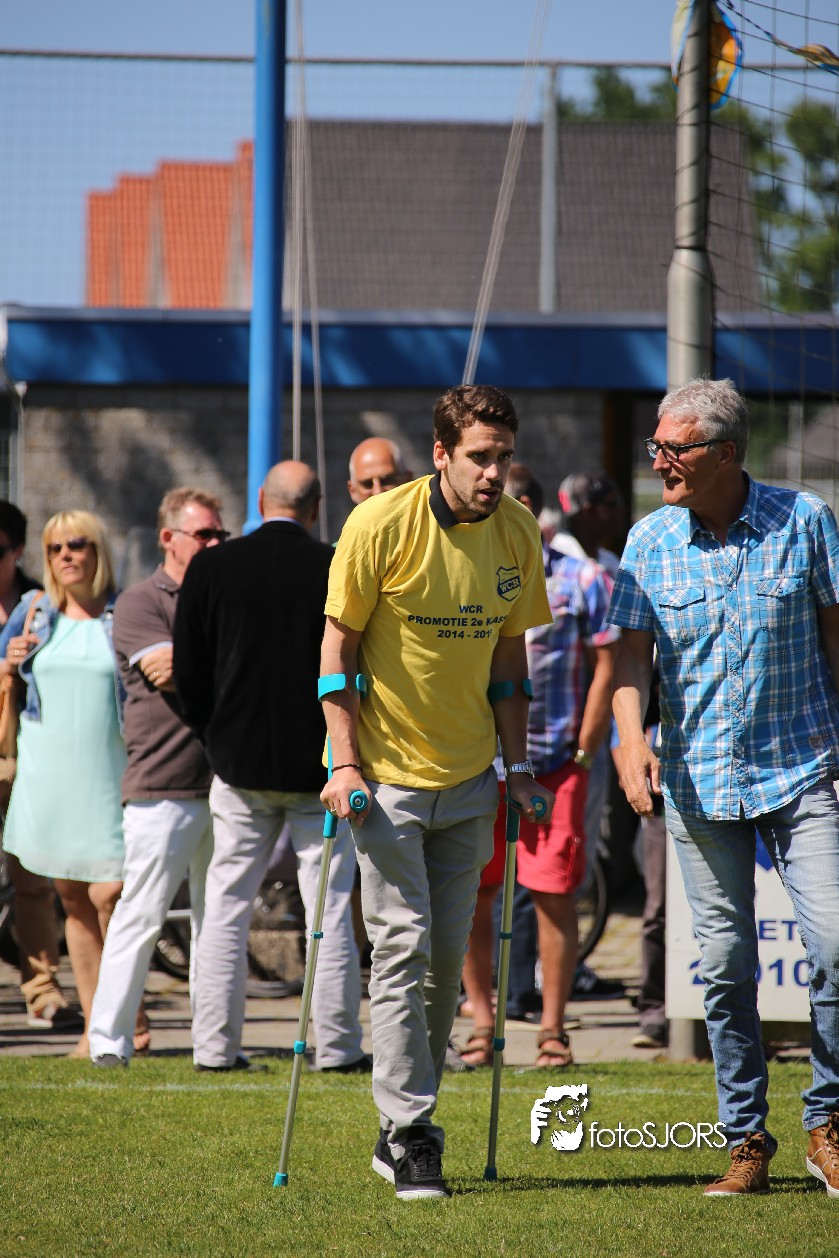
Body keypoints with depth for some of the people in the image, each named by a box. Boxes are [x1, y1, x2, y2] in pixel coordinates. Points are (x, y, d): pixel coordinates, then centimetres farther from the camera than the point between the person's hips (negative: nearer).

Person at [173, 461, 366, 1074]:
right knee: (330, 907, 5)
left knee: (226, 908, 8)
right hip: (322, 766, -2)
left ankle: (216, 1046, 7)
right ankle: (336, 1046, 6)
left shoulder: (210, 569, -3)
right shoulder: (339, 570, -9)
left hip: (240, 764, 2)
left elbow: (188, 674, 1)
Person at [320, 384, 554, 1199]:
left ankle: (404, 1125, 18)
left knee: (447, 956, 7)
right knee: (403, 946, -9)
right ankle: (410, 1135, -5)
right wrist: (345, 762, -14)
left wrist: (517, 767, 9)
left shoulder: (518, 534, 0)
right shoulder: (382, 525, -14)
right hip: (387, 771, -5)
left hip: (468, 775, 5)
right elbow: (337, 642, -9)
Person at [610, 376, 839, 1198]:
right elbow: (632, 649, 0)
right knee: (725, 967, 4)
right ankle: (746, 1140, 15)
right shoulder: (650, 541, 1)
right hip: (699, 781, 2)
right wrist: (632, 736, -18)